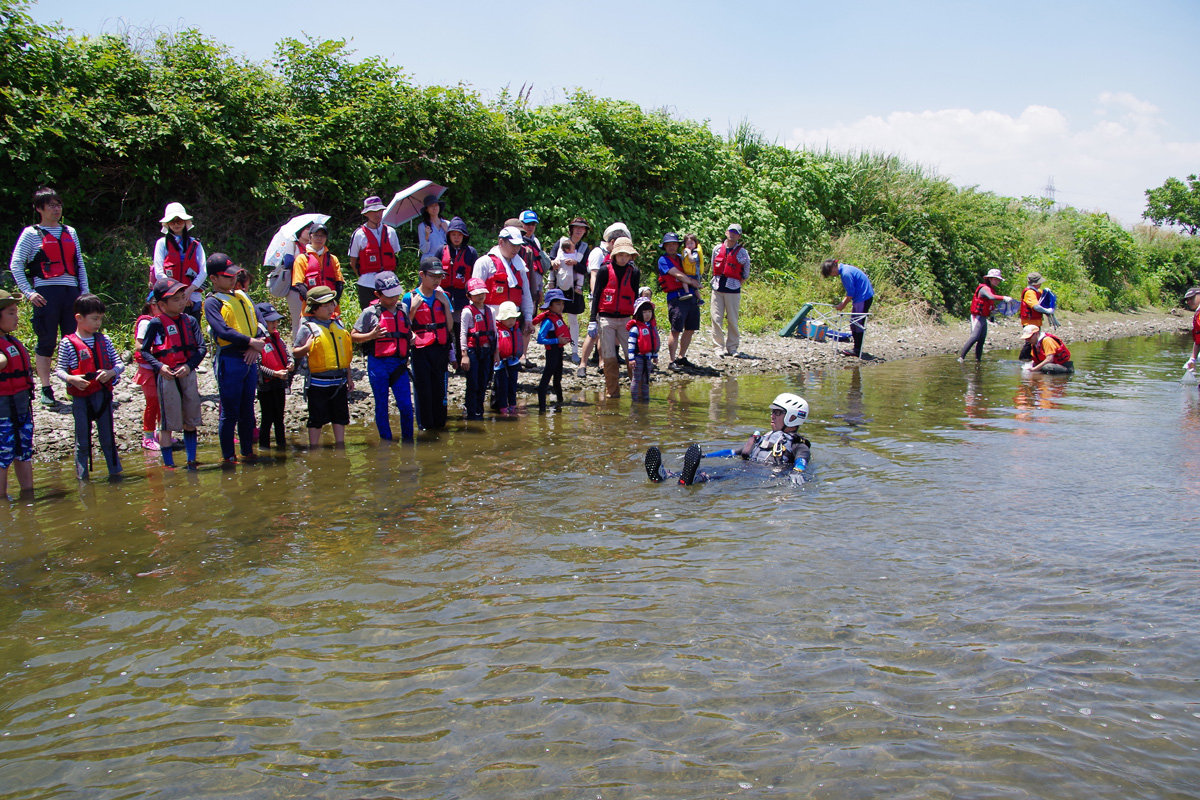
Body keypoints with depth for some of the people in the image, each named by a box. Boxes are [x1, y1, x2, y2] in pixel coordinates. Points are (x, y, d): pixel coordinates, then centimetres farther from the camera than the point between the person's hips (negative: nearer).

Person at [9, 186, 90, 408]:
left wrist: (84, 290, 10)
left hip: (71, 291, 4)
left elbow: (80, 264, 19)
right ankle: (46, 390, 5)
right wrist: (28, 293, -9)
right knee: (46, 342, -1)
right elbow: (15, 265, -1)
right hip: (46, 293, -4)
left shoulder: (70, 232, 17)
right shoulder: (31, 233, 3)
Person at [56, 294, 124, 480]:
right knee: (82, 441, 8)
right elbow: (59, 370, -4)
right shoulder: (68, 343, -5)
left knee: (108, 437, 11)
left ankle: (115, 471, 20)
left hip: (103, 394, 3)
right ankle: (82, 476, 17)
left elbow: (120, 364, 4)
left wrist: (111, 372, -17)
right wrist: (71, 379, -24)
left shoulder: (103, 340, 5)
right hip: (80, 397, -2)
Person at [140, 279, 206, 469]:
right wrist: (159, 366, -16)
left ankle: (191, 461, 22)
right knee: (167, 423, 1)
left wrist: (189, 366, -12)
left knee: (190, 421, 12)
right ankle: (168, 465, 9)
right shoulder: (156, 323, -5)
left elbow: (202, 348, 3)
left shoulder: (190, 321, 6)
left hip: (187, 373, 4)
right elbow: (144, 351, -1)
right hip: (167, 375, -4)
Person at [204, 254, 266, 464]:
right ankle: (227, 456, 8)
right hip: (229, 360, -6)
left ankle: (248, 451, 22)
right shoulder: (212, 302, -5)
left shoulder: (242, 296, 14)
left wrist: (256, 345, -10)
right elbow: (223, 331, -17)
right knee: (230, 412, 0)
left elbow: (259, 321, 6)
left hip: (250, 359, 6)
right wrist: (251, 342, -18)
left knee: (247, 410, 13)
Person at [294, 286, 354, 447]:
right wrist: (306, 348, -26)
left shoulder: (338, 325, 11)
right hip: (318, 382, -5)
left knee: (340, 416, 11)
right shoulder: (308, 328, -6)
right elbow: (295, 353, -5)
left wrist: (349, 377, 17)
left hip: (339, 381, 5)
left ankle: (340, 445, 21)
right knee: (316, 418, 1)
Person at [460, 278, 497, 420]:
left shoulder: (490, 311, 11)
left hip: (487, 351, 5)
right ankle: (471, 413, 6)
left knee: (483, 384, 8)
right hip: (473, 351, -5)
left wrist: (496, 352, 13)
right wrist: (464, 354, -13)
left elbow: (494, 332, 15)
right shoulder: (467, 312, -6)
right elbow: (463, 333, -8)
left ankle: (479, 411, 18)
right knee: (473, 384, -2)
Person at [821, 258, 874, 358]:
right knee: (854, 323, 13)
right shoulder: (845, 269, 11)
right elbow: (850, 291, 18)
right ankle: (857, 349, 18)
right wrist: (842, 303, 10)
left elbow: (851, 293, -19)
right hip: (864, 296, 10)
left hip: (864, 298, -10)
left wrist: (843, 305, -7)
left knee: (858, 324, -7)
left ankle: (857, 351, -4)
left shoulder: (846, 273, -21)